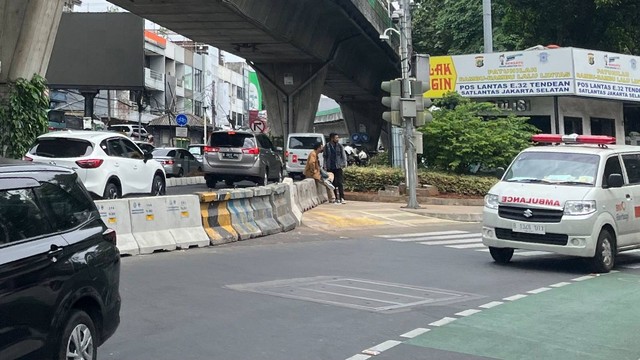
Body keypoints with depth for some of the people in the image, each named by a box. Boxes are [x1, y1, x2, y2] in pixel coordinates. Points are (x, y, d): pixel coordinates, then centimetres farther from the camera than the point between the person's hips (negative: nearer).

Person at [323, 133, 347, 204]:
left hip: (338, 167, -1)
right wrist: (325, 166, 0)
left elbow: (343, 155, 4)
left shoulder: (340, 146, 2)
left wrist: (344, 163, -7)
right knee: (334, 183, 7)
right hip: (330, 168, 1)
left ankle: (342, 198, -10)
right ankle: (337, 198, 15)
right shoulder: (327, 146, 2)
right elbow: (325, 156, 5)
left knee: (340, 182, -9)